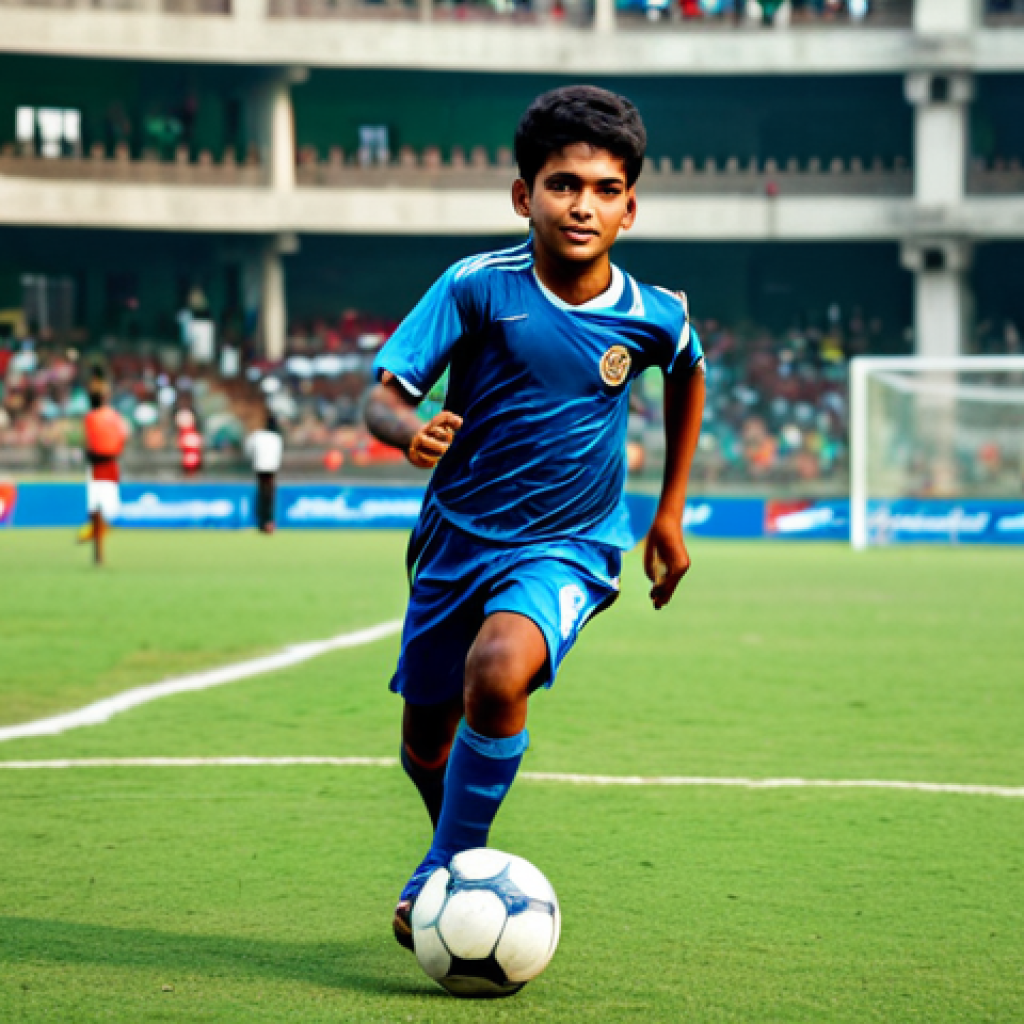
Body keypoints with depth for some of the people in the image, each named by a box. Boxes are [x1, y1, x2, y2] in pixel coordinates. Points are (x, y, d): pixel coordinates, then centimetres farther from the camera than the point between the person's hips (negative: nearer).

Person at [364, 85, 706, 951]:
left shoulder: (653, 318, -9)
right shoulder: (479, 287, -14)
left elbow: (690, 377, 15)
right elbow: (385, 394, -15)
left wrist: (671, 512, 17)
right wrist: (409, 430, -39)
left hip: (568, 546, -2)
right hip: (459, 534, 2)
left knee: (498, 669, -31)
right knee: (426, 743, 12)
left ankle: (443, 877, -15)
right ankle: (466, 856, 43)